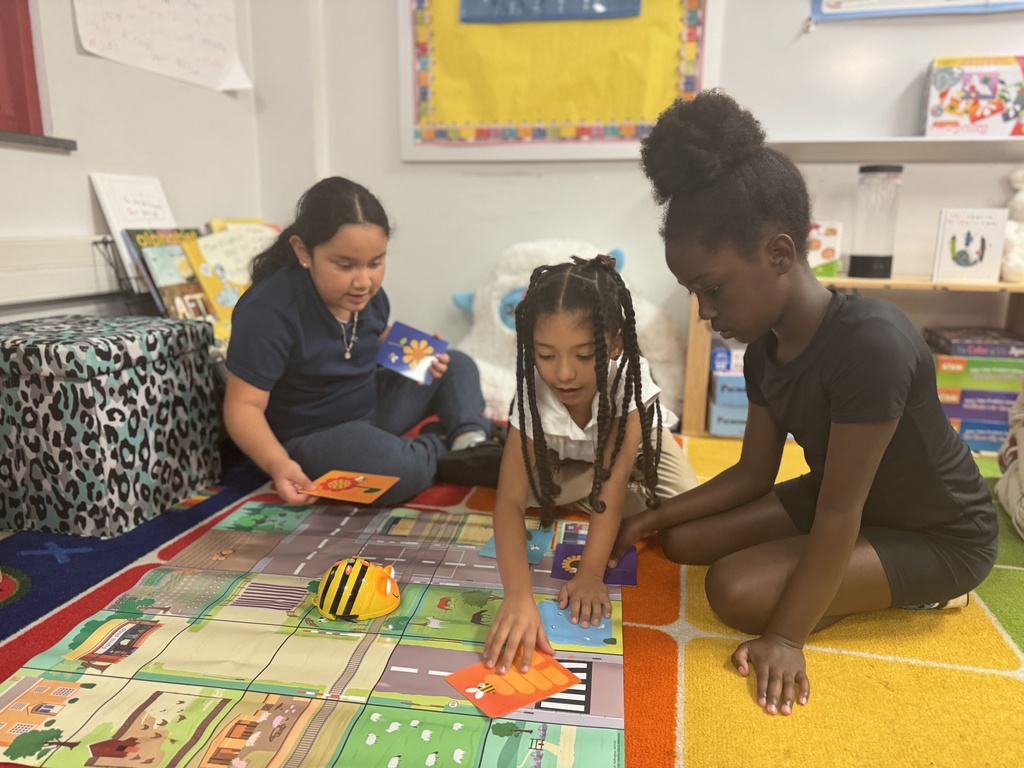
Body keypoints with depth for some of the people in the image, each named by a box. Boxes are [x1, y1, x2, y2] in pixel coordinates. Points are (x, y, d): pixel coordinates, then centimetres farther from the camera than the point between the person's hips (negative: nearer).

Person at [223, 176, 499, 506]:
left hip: (371, 408, 8)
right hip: (310, 438, -8)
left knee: (458, 365, 13)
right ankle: (442, 446, -3)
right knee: (400, 470, -35)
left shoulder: (368, 293, -5)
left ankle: (471, 441, -9)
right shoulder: (267, 312, -27)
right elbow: (244, 406, -25)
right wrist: (278, 464, -42)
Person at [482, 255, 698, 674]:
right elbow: (510, 500, -43)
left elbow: (613, 479, -40)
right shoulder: (532, 394, -37)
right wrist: (518, 594, -57)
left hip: (634, 446, -1)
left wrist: (590, 574, -45)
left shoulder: (630, 377, -40)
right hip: (566, 459, 2)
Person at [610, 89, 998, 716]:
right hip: (842, 500, 8)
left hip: (940, 536, -7)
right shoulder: (765, 346, -8)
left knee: (737, 591, -23)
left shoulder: (870, 341, -34)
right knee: (683, 541, 2)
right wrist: (649, 520, -3)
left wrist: (785, 638, -24)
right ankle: (867, 577, 10)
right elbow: (753, 474, 0)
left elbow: (839, 516, -30)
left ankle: (916, 592, 2)